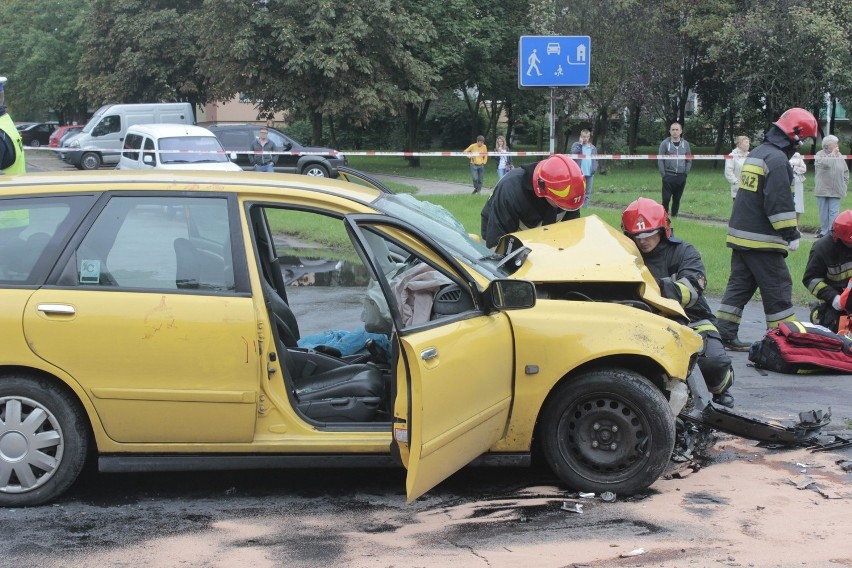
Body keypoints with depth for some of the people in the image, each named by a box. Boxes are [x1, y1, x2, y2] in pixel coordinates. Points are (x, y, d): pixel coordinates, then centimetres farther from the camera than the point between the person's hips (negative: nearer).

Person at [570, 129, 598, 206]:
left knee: (587, 191, 6)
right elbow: (573, 153, -15)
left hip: (589, 173, 3)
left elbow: (595, 159, 13)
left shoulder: (593, 147, 13)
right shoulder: (576, 145, 4)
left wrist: (594, 169, -2)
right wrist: (580, 144, -13)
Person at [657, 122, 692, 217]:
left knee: (677, 199, 7)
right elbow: (660, 160, -2)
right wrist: (664, 174, -8)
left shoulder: (685, 144, 7)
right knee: (666, 198, -6)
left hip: (681, 177, 3)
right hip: (668, 177, -3)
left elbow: (689, 160, 12)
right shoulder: (665, 143, -2)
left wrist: (685, 173, 2)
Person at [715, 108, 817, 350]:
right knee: (778, 289, -1)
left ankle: (724, 333, 10)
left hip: (740, 235, 10)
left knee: (739, 285, 11)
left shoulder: (756, 154, 16)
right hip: (762, 240, -9)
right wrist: (791, 234, -14)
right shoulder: (777, 159, -16)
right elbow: (779, 203, -22)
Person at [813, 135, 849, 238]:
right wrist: (832, 155, -19)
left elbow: (845, 171, 14)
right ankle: (824, 231, 16)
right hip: (822, 189, -1)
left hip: (836, 190, 1)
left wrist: (844, 183, 7)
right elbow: (821, 163, -25)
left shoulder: (839, 156, 7)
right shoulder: (820, 154, -3)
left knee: (834, 212, -4)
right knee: (823, 212, 7)